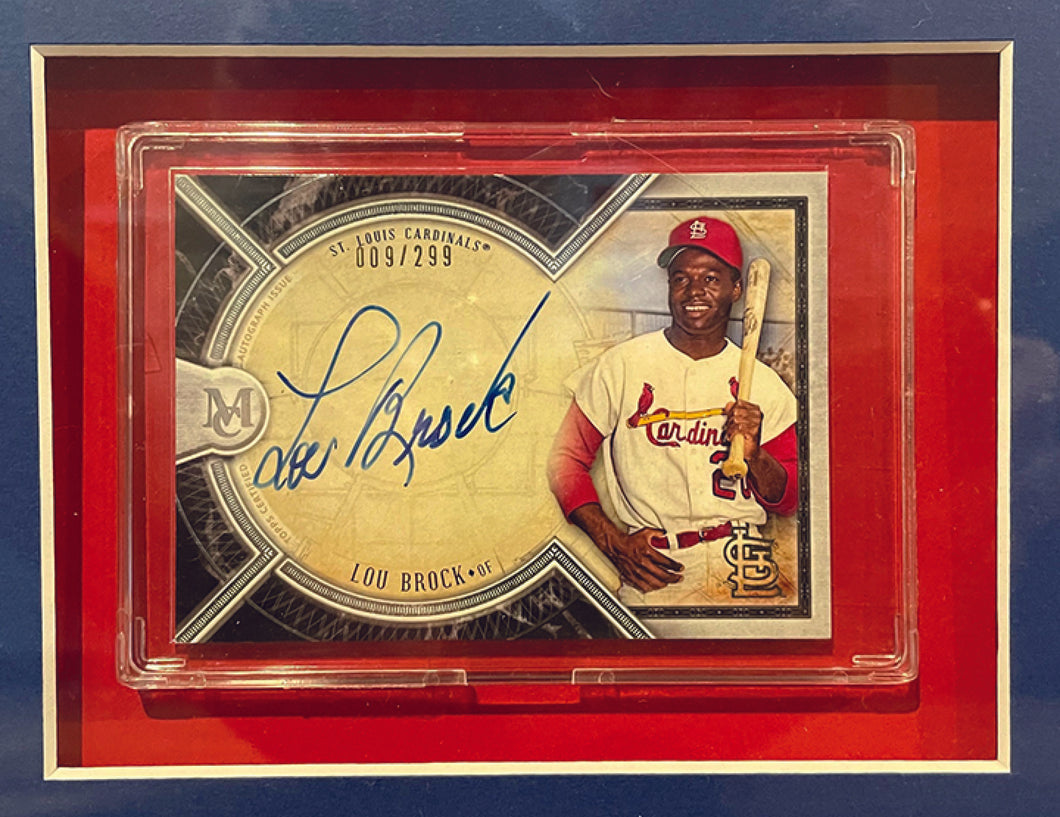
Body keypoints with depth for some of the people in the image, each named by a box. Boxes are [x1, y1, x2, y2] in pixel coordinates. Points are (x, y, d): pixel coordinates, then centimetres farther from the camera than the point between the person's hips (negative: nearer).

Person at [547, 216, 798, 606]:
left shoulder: (764, 383, 10)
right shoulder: (619, 365, 4)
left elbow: (790, 501, 12)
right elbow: (567, 460, 5)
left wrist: (754, 456, -9)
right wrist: (613, 542, -6)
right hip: (652, 569, -1)